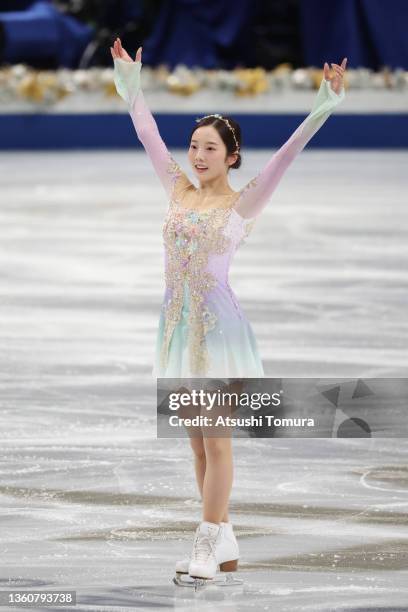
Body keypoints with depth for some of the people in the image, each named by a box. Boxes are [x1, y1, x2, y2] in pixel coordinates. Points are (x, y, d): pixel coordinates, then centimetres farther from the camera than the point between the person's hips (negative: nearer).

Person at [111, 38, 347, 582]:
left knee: (215, 439, -5)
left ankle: (208, 547, -5)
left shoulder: (243, 204, -3)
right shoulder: (179, 192, 10)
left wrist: (324, 105, -20)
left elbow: (286, 154, -12)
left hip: (219, 323, -6)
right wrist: (130, 80, 20)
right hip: (180, 324, 6)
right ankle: (224, 542, 15)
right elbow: (148, 135, 17)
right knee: (198, 441, 8)